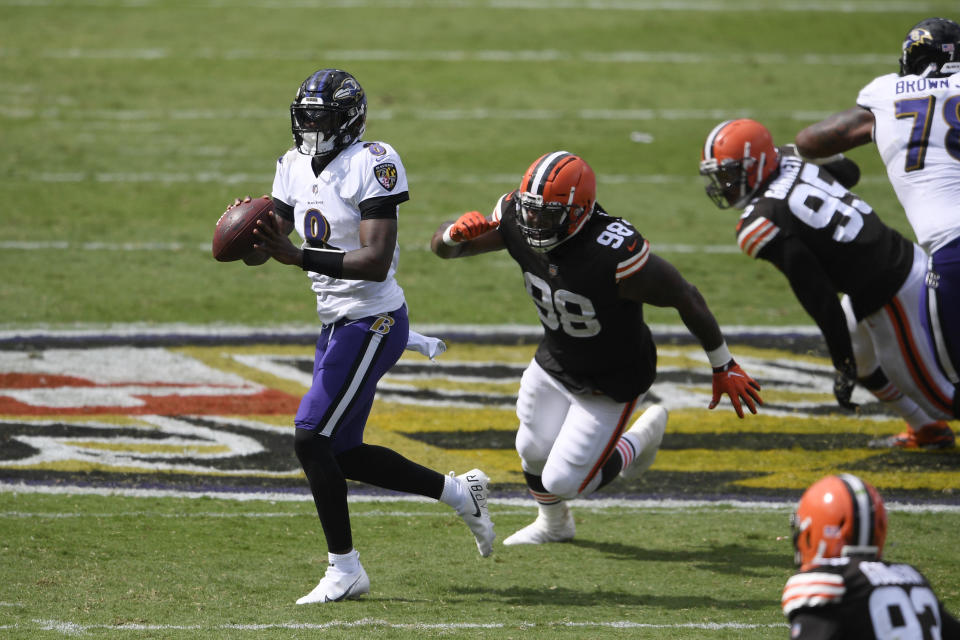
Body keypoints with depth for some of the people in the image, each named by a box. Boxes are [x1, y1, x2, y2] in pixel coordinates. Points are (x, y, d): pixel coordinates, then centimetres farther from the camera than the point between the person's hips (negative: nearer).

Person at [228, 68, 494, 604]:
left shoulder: (371, 166, -17)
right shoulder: (296, 167, 8)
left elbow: (376, 262, -25)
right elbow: (263, 250, 7)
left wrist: (299, 257, -33)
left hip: (372, 322, -9)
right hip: (338, 321, 9)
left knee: (311, 438, -12)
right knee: (342, 453, 12)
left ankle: (345, 570, -2)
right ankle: (461, 493, 28)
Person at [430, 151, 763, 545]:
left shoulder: (615, 254, -38)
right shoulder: (517, 220, -21)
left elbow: (686, 299, -25)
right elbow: (441, 247, -11)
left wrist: (724, 367, -13)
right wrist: (456, 232, -38)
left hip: (610, 384, -6)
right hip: (554, 364, 6)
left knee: (563, 482, -3)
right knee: (533, 452, 16)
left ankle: (640, 439, 26)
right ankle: (553, 525, 50)